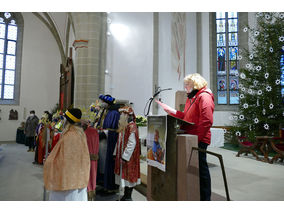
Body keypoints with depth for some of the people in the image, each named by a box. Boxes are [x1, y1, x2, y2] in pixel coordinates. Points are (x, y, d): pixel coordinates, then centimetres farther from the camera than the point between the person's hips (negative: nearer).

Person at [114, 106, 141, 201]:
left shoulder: (131, 126, -18)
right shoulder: (123, 126, 11)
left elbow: (132, 143, -22)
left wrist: (125, 157, -20)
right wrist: (116, 154, 15)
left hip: (128, 157, -9)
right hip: (122, 156, 9)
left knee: (128, 175, 2)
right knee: (124, 175, 16)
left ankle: (128, 197, 15)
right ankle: (126, 195, 29)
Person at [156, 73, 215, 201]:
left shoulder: (204, 96, -12)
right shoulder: (191, 98, 20)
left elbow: (207, 121, -21)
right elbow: (185, 116, 19)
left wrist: (197, 137, -21)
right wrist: (170, 110, 10)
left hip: (199, 140, -9)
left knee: (201, 168, 2)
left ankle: (205, 198, 17)